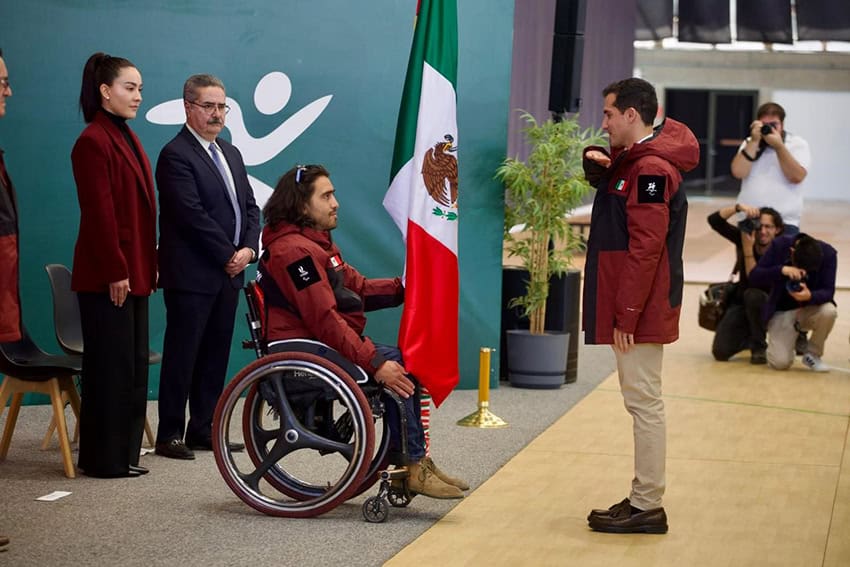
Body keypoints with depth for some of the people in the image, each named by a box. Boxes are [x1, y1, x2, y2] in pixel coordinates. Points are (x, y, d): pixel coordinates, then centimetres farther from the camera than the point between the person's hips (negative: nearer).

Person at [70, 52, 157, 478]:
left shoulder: (126, 138, 16)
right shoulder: (93, 141, -13)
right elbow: (99, 214, -17)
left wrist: (149, 266, 13)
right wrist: (115, 271, -18)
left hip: (133, 272, 9)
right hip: (107, 277, -9)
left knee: (132, 366, 12)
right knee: (110, 367, -3)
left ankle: (123, 452, 20)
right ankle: (105, 459, 6)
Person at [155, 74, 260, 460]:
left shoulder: (231, 154, 17)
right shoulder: (176, 155, -10)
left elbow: (250, 207, 15)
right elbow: (192, 215, -18)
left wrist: (249, 248, -2)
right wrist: (229, 254, -14)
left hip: (228, 273, 8)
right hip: (191, 275, -8)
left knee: (215, 355, 10)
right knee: (182, 356, -1)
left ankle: (202, 430, 17)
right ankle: (170, 435, 5)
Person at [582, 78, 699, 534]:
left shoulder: (651, 169, -16)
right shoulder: (634, 161, 15)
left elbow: (646, 248, -22)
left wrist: (626, 314, -22)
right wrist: (599, 165, 5)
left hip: (641, 308, -10)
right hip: (634, 305, 10)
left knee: (643, 400, -5)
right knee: (641, 400, 13)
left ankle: (647, 507, 1)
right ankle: (643, 500, 21)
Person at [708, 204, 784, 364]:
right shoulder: (744, 237, -9)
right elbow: (714, 220, -18)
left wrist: (748, 249, -33)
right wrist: (738, 207, -33)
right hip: (740, 303, 3)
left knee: (753, 294, -39)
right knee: (721, 351, -15)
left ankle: (759, 347, -16)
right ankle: (750, 336, 20)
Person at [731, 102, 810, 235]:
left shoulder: (798, 144, 1)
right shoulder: (750, 143, 9)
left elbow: (796, 176, -15)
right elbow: (738, 172, -8)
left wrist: (779, 146, -17)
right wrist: (754, 142, -11)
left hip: (784, 223, -3)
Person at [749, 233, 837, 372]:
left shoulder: (828, 253, -17)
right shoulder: (780, 245, -18)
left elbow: (828, 291, -20)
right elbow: (754, 276, -20)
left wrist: (810, 296, -43)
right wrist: (782, 270, -37)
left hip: (810, 309, 1)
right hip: (782, 311, -1)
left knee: (829, 311, -35)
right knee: (780, 363, -21)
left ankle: (812, 354, -7)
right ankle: (778, 343, 18)